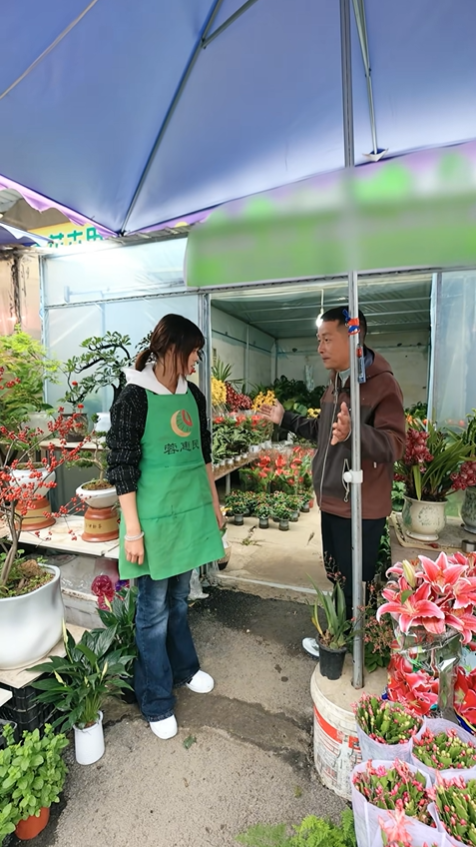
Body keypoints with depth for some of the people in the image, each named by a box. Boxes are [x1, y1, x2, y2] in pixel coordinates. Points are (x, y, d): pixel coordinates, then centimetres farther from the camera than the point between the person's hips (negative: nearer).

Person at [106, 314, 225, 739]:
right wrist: (133, 530, -13)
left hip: (191, 511, 6)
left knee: (180, 597, 22)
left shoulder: (192, 395, 6)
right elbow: (121, 468, -13)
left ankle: (183, 668, 45)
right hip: (154, 516, -6)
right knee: (154, 608, 10)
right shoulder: (134, 398, -13)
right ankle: (156, 701, 30)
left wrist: (214, 504, 17)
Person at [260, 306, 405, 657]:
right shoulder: (335, 383, 11)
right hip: (332, 502, 9)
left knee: (356, 588, 8)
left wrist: (353, 433, -45)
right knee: (336, 579, 23)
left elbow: (395, 444, -28)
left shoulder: (382, 383, -18)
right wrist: (285, 419, 21)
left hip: (361, 508, -9)